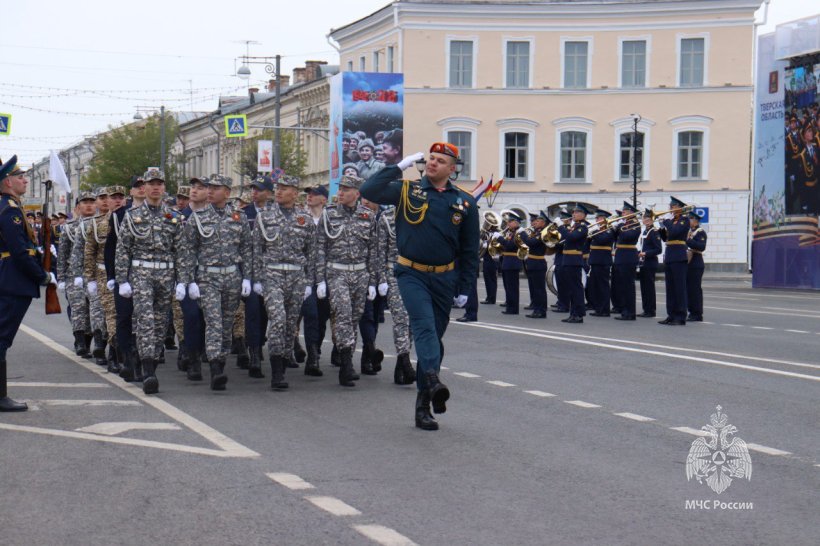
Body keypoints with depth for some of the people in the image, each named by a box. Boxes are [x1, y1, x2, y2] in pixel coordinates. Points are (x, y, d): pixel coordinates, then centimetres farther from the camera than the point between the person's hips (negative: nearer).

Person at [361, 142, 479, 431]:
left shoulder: (464, 203, 6)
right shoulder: (407, 191, 2)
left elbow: (470, 250, 9)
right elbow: (368, 191, -11)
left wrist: (464, 288, 5)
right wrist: (399, 167, -10)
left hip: (444, 278, 3)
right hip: (411, 274, -3)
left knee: (434, 336, 7)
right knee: (424, 326, -24)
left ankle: (423, 404, 14)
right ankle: (433, 380, -43)